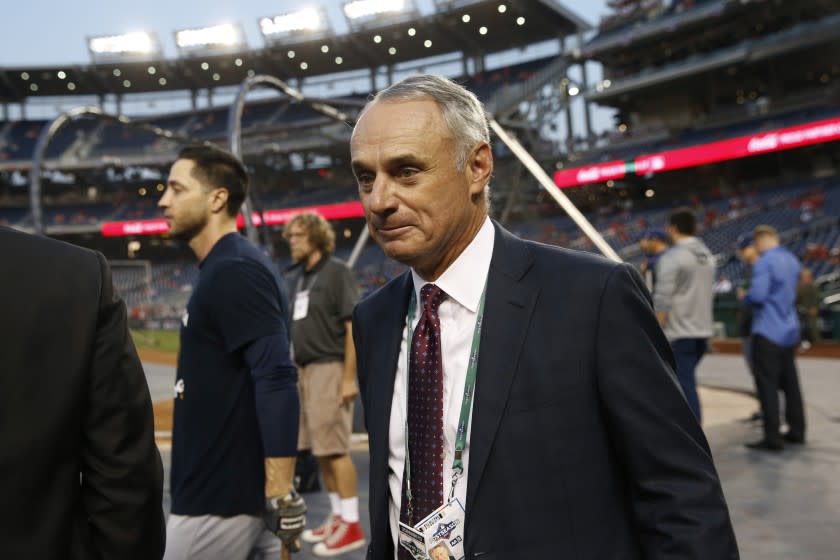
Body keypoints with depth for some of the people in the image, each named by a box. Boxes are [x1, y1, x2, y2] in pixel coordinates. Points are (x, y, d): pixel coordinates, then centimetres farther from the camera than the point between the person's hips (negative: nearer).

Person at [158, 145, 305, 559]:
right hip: (222, 487, 9)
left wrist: (280, 493, -25)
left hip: (221, 498, -9)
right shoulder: (227, 268, 12)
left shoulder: (232, 271, -18)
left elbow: (277, 381, -25)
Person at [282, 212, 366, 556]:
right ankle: (337, 516, 22)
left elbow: (354, 327, -12)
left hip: (329, 369, -7)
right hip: (303, 370, 8)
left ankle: (351, 524, 1)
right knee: (319, 450, 11)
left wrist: (349, 378, -17)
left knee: (334, 449, -7)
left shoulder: (336, 272, -7)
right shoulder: (293, 278, 15)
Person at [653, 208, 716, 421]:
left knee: (685, 385, -4)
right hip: (703, 331, 8)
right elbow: (708, 295, 16)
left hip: (679, 333, -8)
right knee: (685, 381, 19)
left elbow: (662, 301, -17)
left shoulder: (671, 258, -13)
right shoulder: (707, 256, 11)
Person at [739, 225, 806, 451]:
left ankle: (772, 438, -5)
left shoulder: (764, 262, -15)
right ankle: (797, 431, 24)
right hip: (790, 332, 8)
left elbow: (757, 295, -22)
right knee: (790, 383, 15)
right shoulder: (792, 260, 11)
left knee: (767, 385, -5)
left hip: (768, 333, -8)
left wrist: (744, 296, -3)